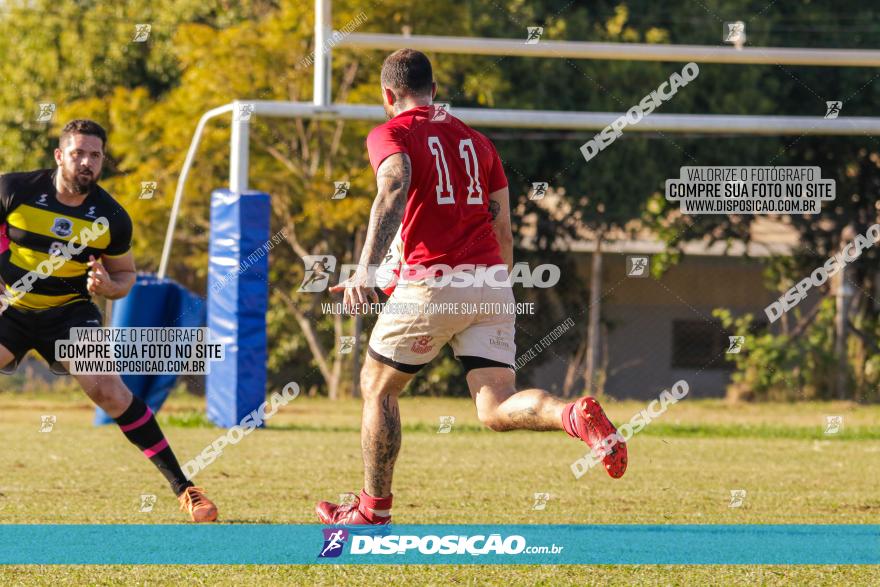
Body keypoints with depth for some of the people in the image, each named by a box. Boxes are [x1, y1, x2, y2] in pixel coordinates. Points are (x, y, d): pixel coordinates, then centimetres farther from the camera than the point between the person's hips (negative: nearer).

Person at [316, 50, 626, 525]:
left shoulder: (390, 135, 3)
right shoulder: (476, 141, 21)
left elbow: (394, 190, -19)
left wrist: (366, 268, -29)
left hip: (432, 282, -5)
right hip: (491, 281, 5)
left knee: (377, 387, 17)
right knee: (497, 410, -2)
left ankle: (374, 509, 23)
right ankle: (576, 416, -31)